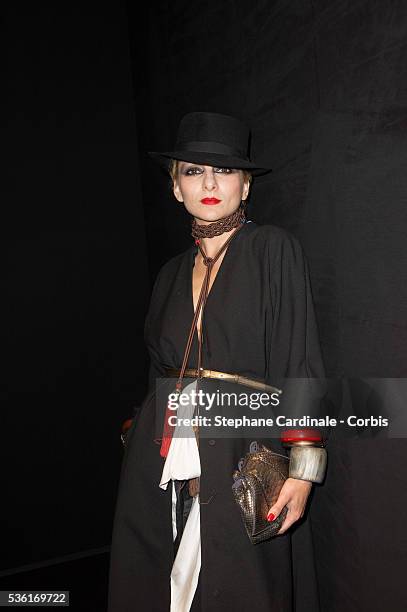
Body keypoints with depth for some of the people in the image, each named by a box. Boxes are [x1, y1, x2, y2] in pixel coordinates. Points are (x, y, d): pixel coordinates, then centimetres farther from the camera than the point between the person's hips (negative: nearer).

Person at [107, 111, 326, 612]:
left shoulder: (273, 250, -3)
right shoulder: (174, 271, 12)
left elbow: (301, 361, -8)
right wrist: (146, 436, 12)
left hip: (244, 457, -4)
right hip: (163, 464, 5)